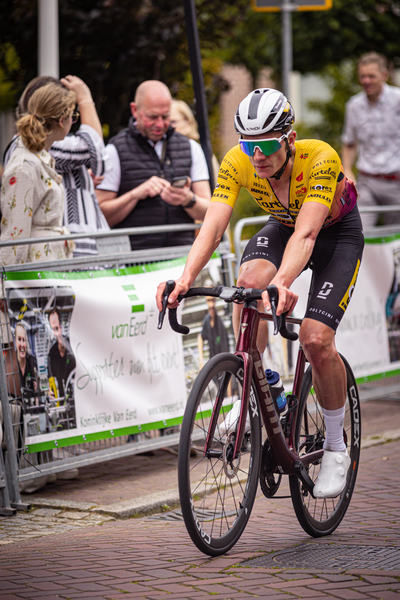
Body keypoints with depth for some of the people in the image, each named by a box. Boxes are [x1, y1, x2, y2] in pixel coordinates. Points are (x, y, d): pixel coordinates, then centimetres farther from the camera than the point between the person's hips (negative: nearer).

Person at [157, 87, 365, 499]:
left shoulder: (320, 158, -37)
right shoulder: (237, 163, -26)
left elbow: (306, 234, -48)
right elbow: (213, 226, -35)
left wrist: (282, 283, -66)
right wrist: (186, 277, -53)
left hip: (337, 234, -3)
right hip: (281, 226, 3)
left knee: (316, 339, -19)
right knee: (249, 281, -31)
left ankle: (336, 448, 2)